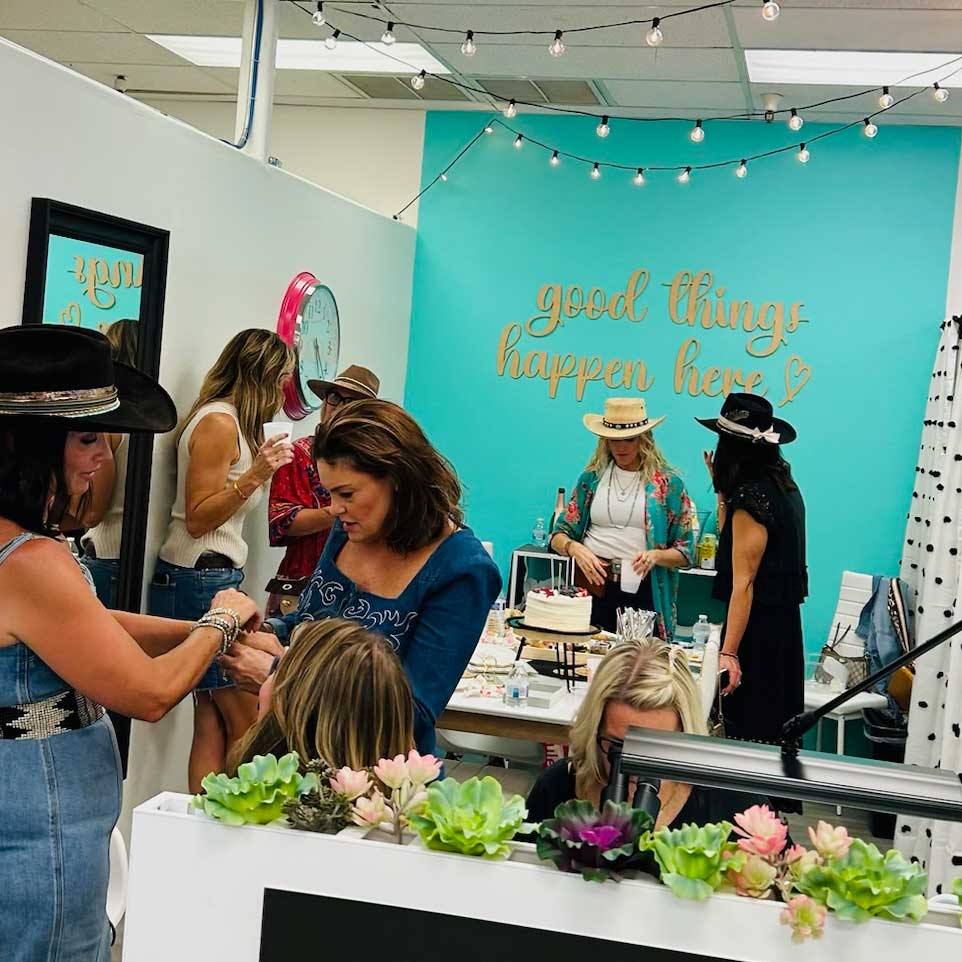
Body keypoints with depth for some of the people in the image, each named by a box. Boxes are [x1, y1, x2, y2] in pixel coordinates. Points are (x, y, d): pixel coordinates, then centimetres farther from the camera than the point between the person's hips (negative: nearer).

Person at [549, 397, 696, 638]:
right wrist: (576, 549, -10)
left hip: (641, 592, -2)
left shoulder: (667, 483, 2)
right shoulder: (592, 477, 9)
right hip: (592, 584, 2)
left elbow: (685, 553, 3)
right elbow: (559, 535, 11)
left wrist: (655, 556, -17)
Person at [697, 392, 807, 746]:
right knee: (774, 736, 16)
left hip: (757, 628, -10)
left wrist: (728, 653, -24)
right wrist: (723, 491, 15)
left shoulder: (750, 497, -17)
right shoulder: (784, 486, 10)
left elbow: (743, 583, -22)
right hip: (785, 622, 10)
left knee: (747, 733, -2)